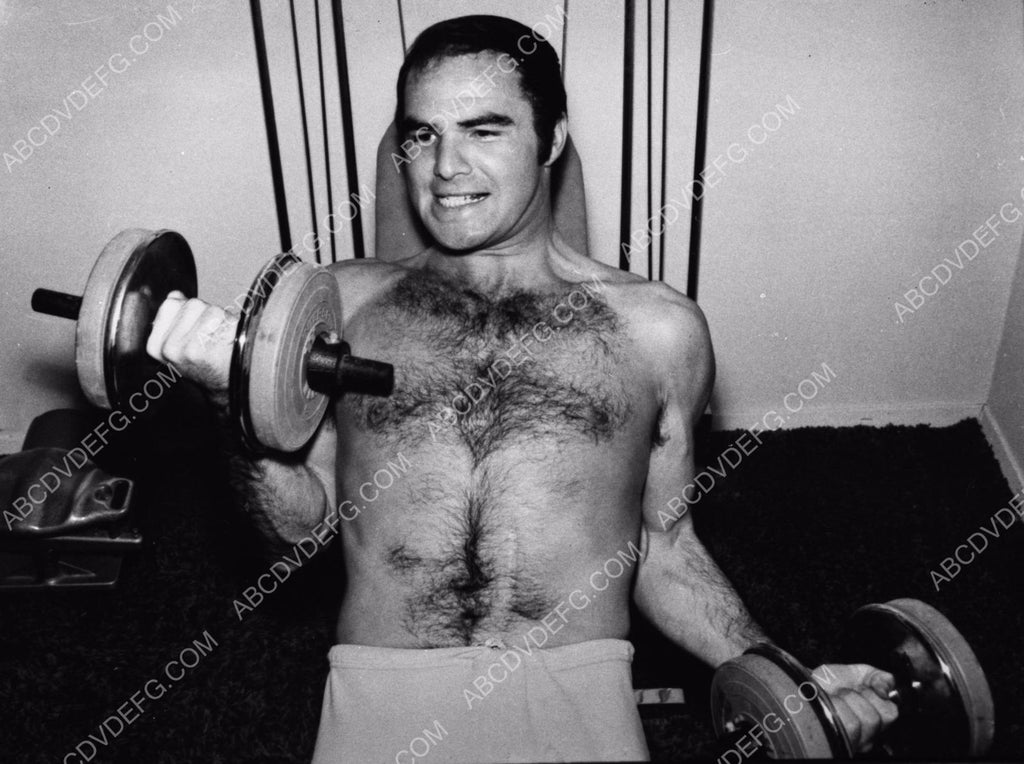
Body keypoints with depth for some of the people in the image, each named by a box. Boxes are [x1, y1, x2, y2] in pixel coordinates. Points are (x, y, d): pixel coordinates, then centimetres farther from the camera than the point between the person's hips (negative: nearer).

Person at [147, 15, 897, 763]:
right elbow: (299, 520, 11)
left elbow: (662, 548, 13)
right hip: (379, 692, 1)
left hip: (576, 691, 0)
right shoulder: (346, 301, 11)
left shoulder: (657, 327, 8)